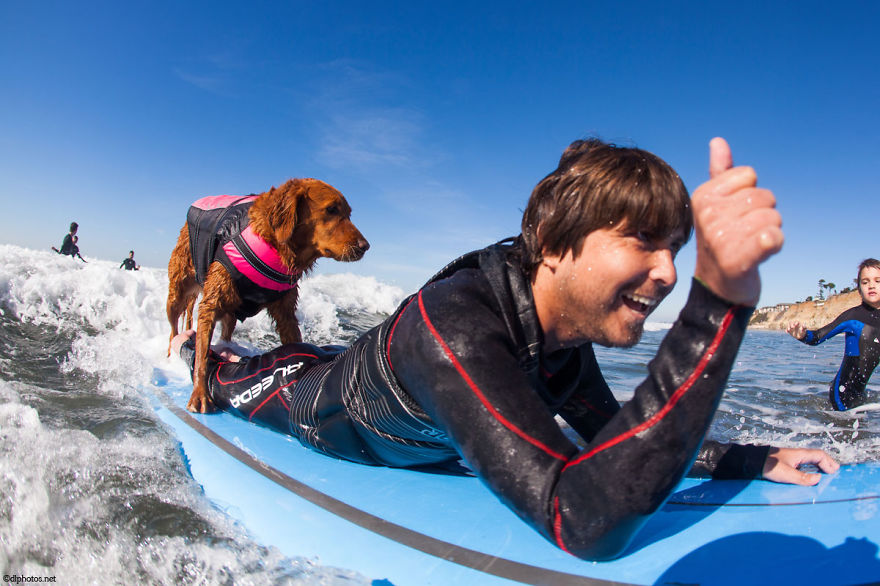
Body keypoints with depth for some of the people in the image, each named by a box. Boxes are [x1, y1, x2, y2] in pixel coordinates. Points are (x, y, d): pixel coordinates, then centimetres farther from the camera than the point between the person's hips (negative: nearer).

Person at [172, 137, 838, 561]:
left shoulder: (564, 333, -22)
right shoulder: (456, 326, -48)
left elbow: (617, 439, -7)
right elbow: (584, 526, -55)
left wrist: (753, 460, -18)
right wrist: (719, 303, -61)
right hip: (321, 416, -5)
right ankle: (197, 346, 58)